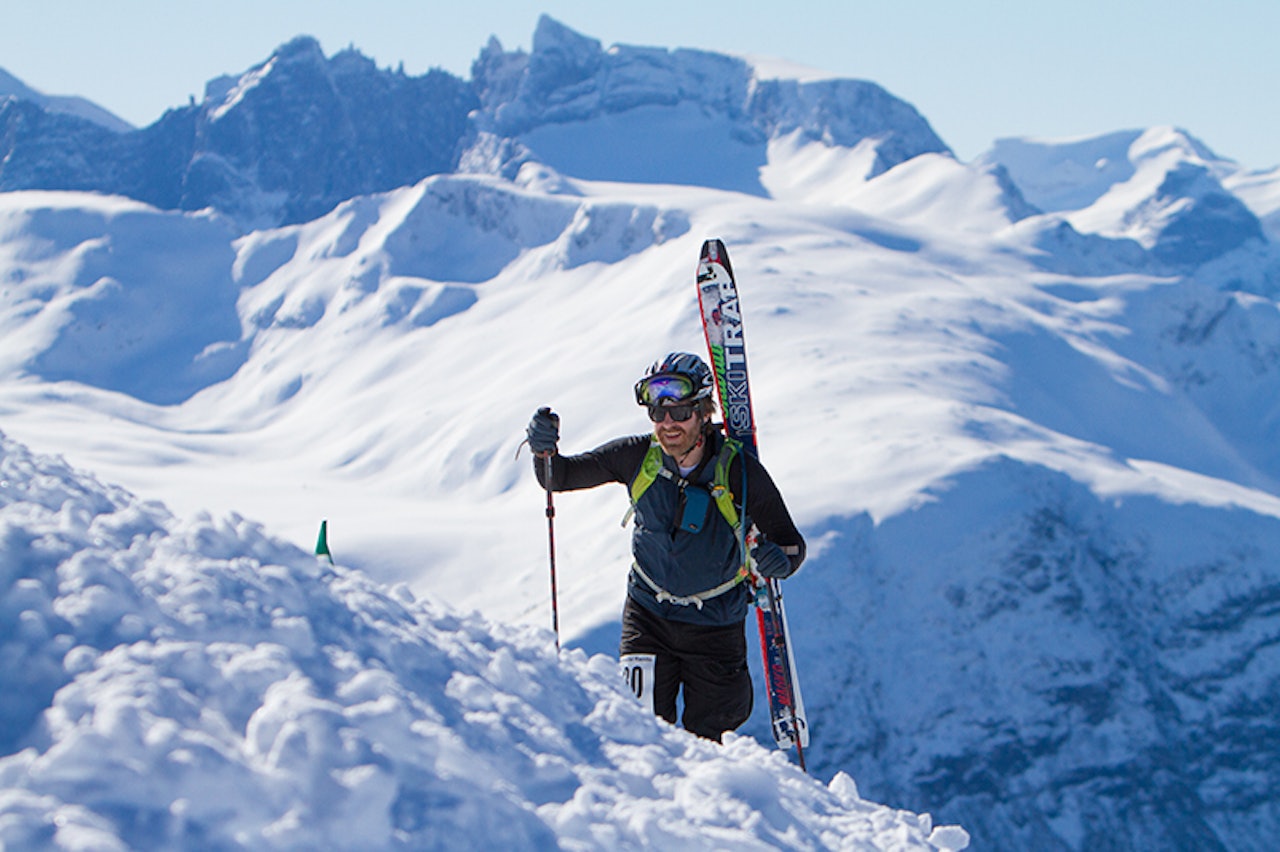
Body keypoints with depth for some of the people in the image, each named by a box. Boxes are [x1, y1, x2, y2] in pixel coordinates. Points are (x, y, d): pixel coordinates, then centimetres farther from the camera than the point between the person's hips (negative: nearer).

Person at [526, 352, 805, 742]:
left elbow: (792, 545, -13)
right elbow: (560, 477, -4)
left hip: (715, 625, -1)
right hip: (648, 617, 1)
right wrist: (545, 450, -27)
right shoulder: (639, 457, -13)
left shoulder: (740, 472, -19)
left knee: (704, 741, 9)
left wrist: (779, 561, -37)